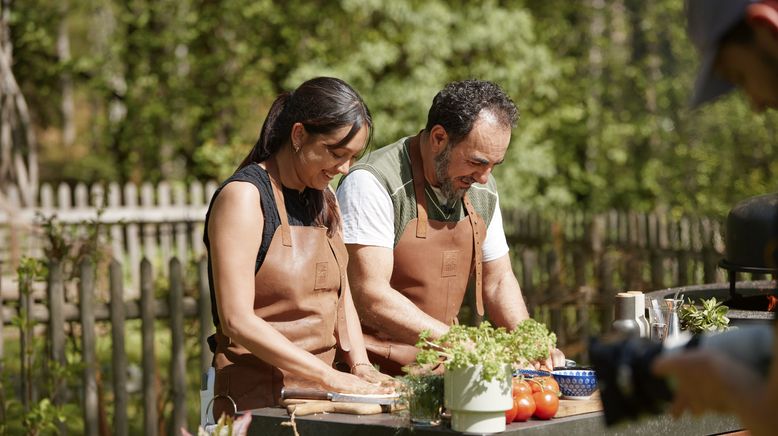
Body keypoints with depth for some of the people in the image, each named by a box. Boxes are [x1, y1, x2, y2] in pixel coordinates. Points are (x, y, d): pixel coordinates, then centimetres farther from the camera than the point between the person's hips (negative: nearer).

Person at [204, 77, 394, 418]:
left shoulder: (323, 200, 14)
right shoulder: (244, 195, -11)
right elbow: (236, 320, -18)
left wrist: (360, 367, -2)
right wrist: (332, 378, -19)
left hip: (317, 398, 7)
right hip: (258, 398, -7)